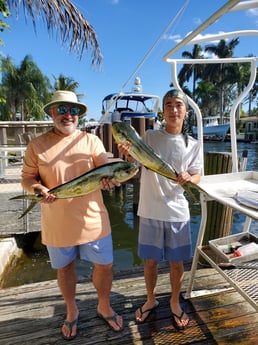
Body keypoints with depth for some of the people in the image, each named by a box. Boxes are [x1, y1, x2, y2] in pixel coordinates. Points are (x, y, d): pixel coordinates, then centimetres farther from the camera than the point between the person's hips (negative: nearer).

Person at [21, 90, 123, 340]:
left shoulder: (91, 140, -1)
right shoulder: (36, 145, -2)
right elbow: (27, 178, 2)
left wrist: (109, 179, -29)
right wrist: (39, 189, -19)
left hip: (93, 220, 0)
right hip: (57, 223, 1)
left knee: (104, 265, 13)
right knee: (64, 268, 21)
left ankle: (104, 307, 44)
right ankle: (72, 311, 50)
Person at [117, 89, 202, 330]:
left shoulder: (193, 145, 0)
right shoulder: (150, 137, -3)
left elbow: (197, 176, 5)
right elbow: (136, 159, -16)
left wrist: (189, 178, -19)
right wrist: (127, 153, -39)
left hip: (177, 212, 1)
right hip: (150, 211, 0)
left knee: (176, 262, 15)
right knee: (150, 260, 15)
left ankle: (175, 303, 42)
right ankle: (150, 300, 42)